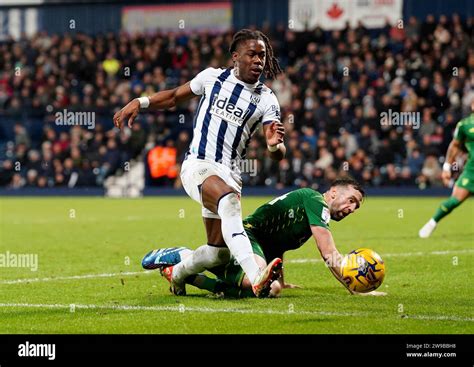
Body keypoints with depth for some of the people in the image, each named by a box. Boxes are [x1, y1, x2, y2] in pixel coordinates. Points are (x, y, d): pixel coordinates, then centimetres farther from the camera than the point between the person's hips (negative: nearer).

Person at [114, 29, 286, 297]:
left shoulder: (266, 100, 3)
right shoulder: (212, 77, 4)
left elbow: (278, 155, -6)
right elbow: (176, 96, 21)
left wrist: (275, 145, -29)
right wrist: (139, 102, 9)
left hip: (229, 173, 3)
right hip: (198, 165, -3)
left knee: (219, 252, 4)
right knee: (230, 201, -35)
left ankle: (179, 273, 38)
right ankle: (256, 278, -52)